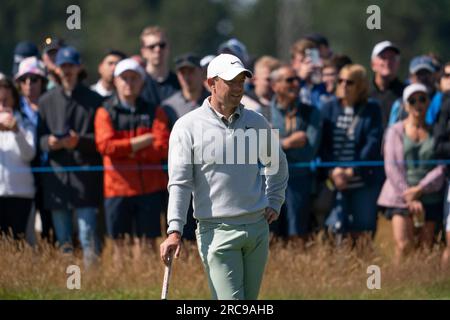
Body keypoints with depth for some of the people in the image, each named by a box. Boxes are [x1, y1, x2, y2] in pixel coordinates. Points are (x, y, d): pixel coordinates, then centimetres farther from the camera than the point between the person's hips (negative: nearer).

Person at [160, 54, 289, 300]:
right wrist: (175, 231, -17)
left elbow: (277, 162, 28)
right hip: (217, 231, -5)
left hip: (257, 227, 5)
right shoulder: (188, 126, -4)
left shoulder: (256, 122, 9)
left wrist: (274, 203, 18)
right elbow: (179, 183, -8)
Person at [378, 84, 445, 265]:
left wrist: (420, 189, -10)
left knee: (426, 246, -2)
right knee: (403, 245, -14)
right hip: (400, 195, -1)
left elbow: (442, 167, 3)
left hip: (430, 196, 2)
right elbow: (392, 167, -1)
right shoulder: (396, 131, 5)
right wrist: (409, 198, -8)